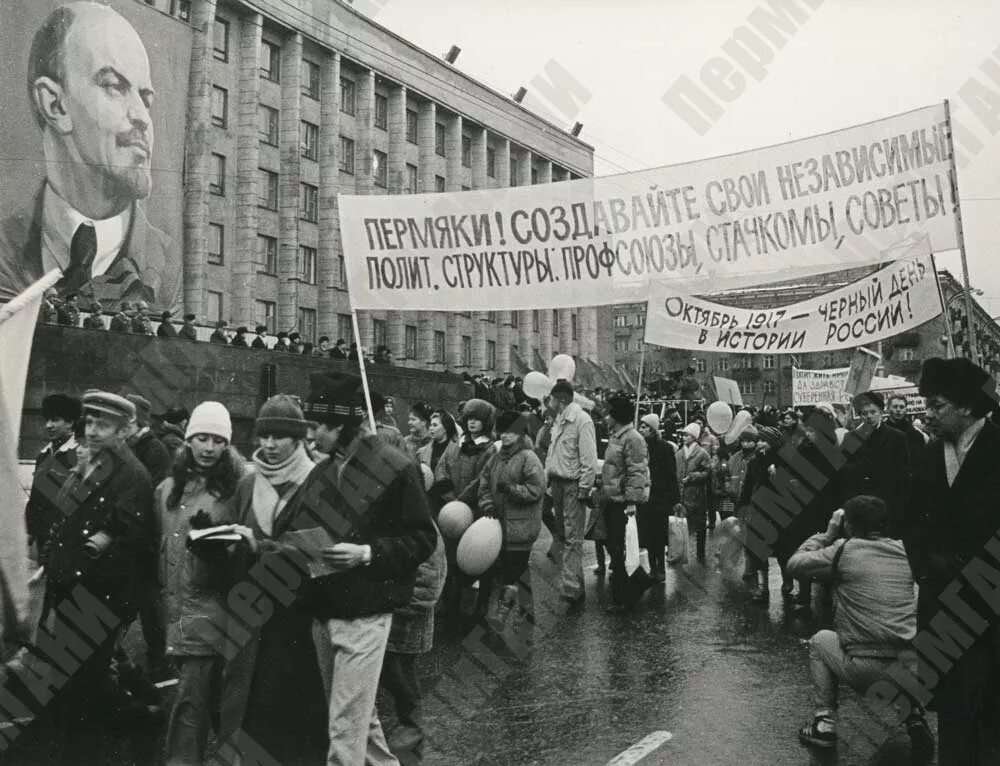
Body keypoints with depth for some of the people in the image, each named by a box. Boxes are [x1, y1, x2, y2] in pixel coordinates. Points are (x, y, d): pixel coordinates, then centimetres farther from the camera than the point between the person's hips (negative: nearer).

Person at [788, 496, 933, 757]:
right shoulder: (903, 550, 11)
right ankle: (915, 715, 20)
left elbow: (794, 564, 6)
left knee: (820, 640, 25)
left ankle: (824, 721, 16)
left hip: (867, 672, -5)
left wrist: (827, 535, 17)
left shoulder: (844, 549, -3)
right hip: (914, 670, 5)